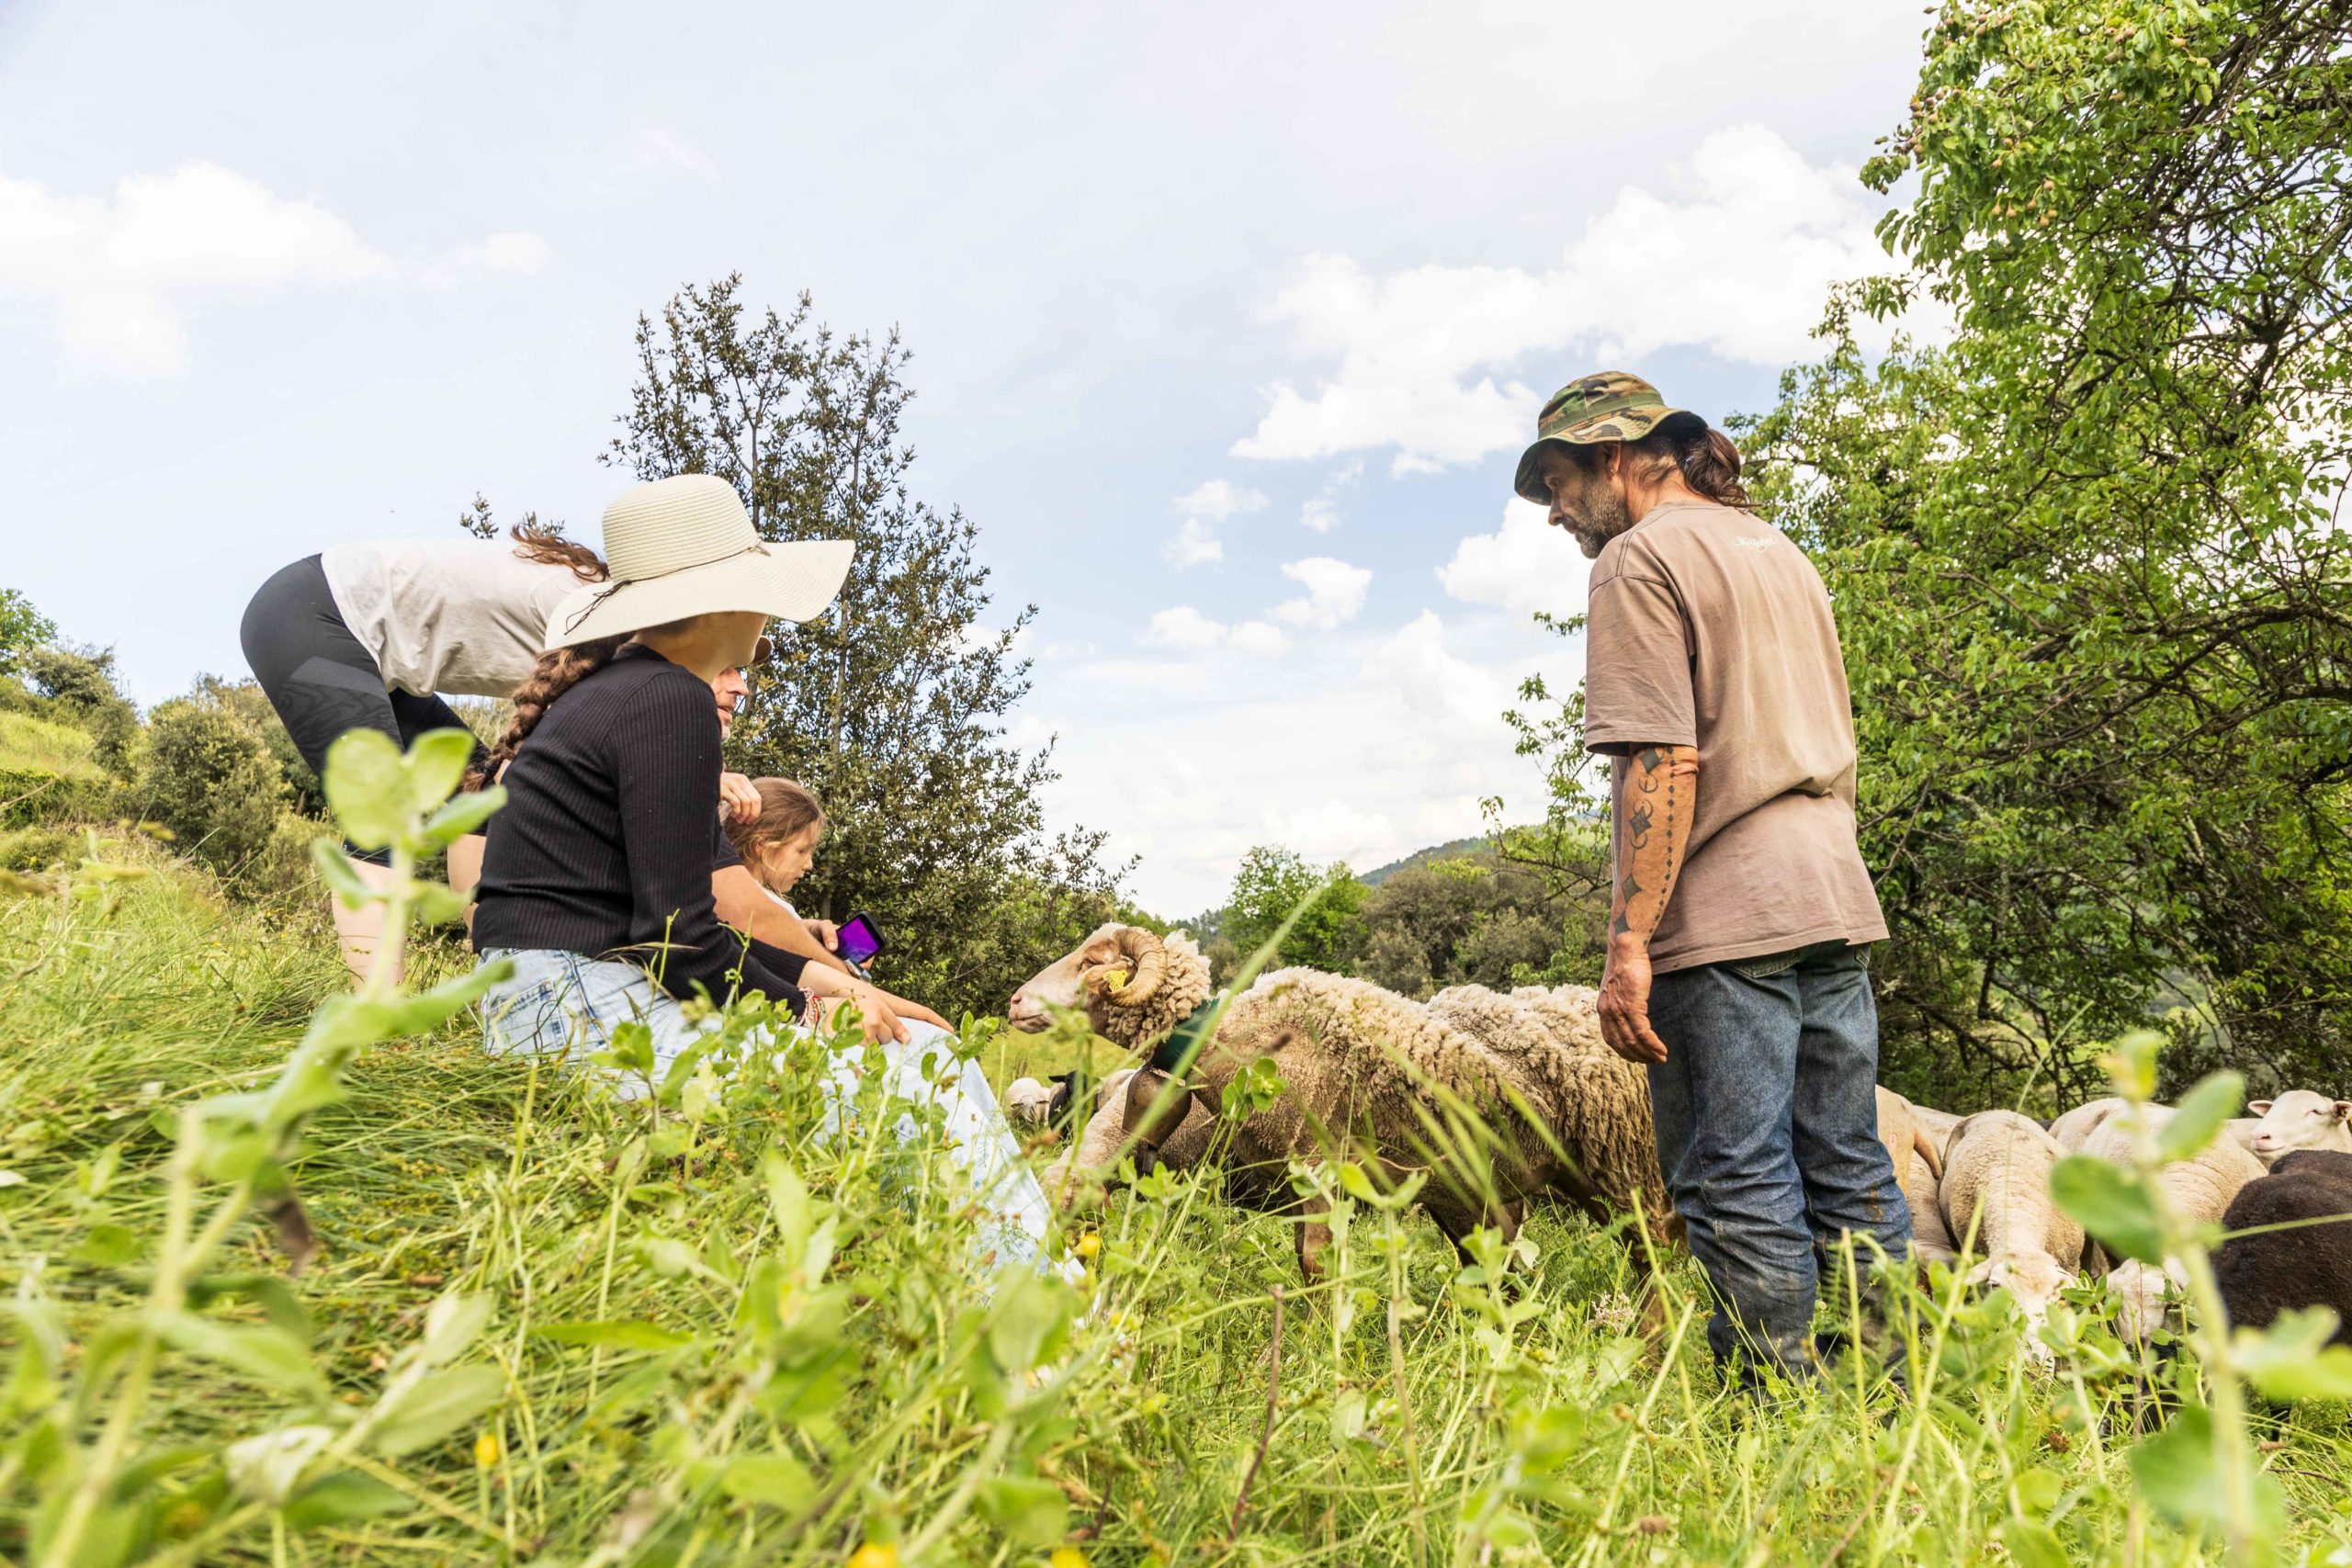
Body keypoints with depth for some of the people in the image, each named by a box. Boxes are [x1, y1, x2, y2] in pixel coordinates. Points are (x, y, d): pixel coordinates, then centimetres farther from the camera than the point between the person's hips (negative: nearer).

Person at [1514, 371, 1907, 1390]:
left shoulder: (1640, 557, -6)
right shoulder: (1782, 551, 21)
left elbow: (1665, 764, -16)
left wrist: (1629, 941, -17)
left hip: (1724, 922, -9)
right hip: (1834, 900, 9)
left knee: (1741, 1187, -1)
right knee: (1851, 1172, 13)